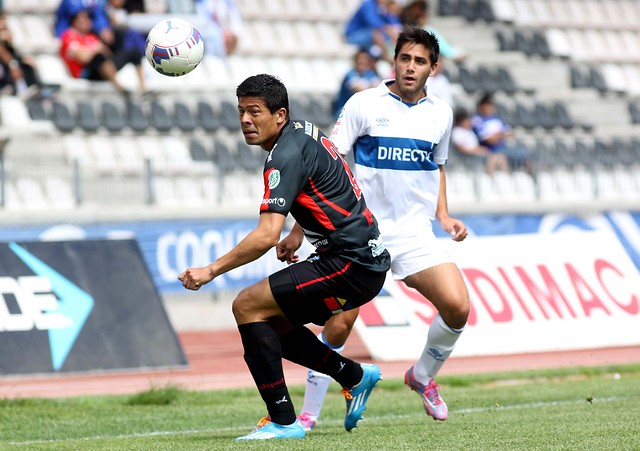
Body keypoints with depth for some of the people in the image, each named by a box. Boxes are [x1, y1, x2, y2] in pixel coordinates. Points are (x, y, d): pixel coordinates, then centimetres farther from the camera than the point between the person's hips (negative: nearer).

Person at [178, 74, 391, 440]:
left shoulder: (286, 156, -17)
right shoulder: (303, 132, 12)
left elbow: (266, 237, -25)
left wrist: (211, 270, -22)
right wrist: (298, 235, 25)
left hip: (351, 265, -10)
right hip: (368, 258, 10)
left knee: (248, 307, -13)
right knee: (273, 323, 16)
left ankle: (283, 421, -13)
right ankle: (355, 376, 23)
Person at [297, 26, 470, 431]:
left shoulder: (440, 113, 7)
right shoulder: (364, 104, -5)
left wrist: (444, 216, 10)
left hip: (416, 233, 3)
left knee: (457, 307, -15)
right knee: (338, 325, -10)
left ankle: (423, 376, 13)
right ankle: (309, 413, 6)